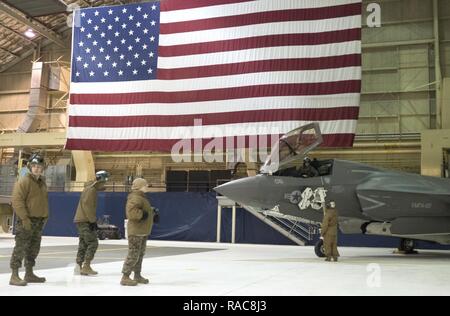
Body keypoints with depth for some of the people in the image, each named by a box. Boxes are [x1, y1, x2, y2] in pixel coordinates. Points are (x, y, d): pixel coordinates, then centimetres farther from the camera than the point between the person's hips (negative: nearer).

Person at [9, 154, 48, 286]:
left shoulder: (42, 182, 15)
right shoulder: (24, 181, -11)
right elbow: (17, 201, -18)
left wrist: (45, 216, 16)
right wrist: (24, 218, -21)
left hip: (39, 221, 8)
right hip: (26, 220, -8)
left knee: (34, 248, 14)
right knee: (21, 247, -8)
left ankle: (29, 274, 25)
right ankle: (14, 276, -5)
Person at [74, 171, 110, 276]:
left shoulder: (92, 189, 18)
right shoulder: (91, 189, -13)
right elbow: (86, 205, -22)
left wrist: (93, 220, 18)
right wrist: (93, 220, -18)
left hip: (81, 220, 10)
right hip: (84, 221, -10)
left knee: (83, 244, 11)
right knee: (93, 243, -9)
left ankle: (79, 266, 13)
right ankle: (86, 267, -8)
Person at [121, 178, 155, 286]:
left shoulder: (142, 197, 18)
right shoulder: (135, 198, -17)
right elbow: (131, 211, -31)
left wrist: (152, 212, 15)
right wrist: (142, 214, -22)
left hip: (143, 232, 11)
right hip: (136, 232, -11)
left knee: (140, 254, 17)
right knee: (133, 255, -9)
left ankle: (137, 275, 27)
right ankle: (125, 278, -4)